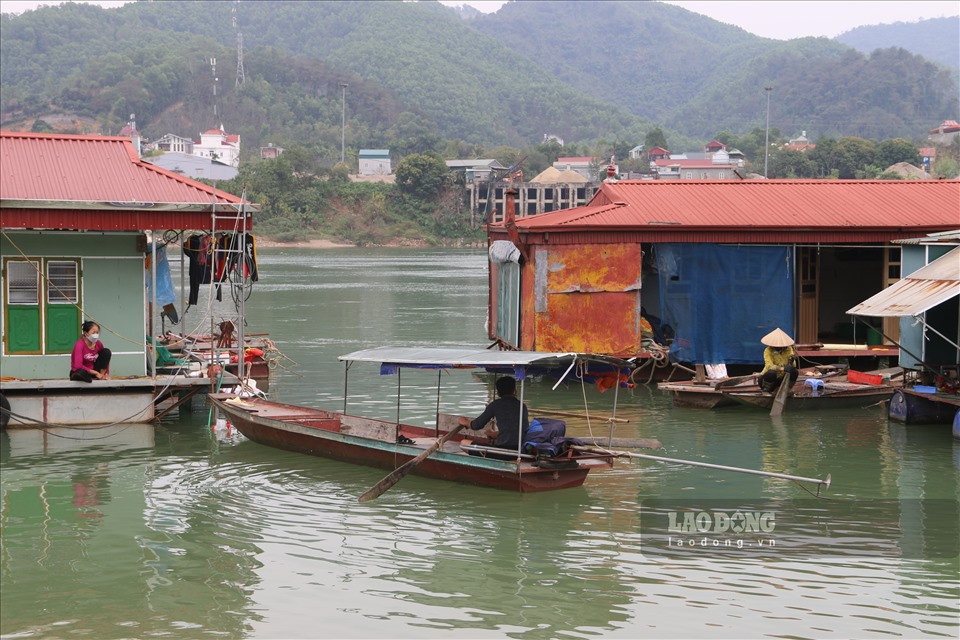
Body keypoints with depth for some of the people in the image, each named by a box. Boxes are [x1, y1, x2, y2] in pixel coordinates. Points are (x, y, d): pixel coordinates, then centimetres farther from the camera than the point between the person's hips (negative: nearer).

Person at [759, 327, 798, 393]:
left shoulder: (789, 349, -5)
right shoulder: (768, 351, -17)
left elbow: (793, 365, -9)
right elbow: (769, 366, -31)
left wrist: (791, 362, -35)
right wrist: (781, 368, -48)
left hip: (781, 379, 3)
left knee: (794, 372, -22)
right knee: (772, 373, -36)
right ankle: (766, 390, -9)